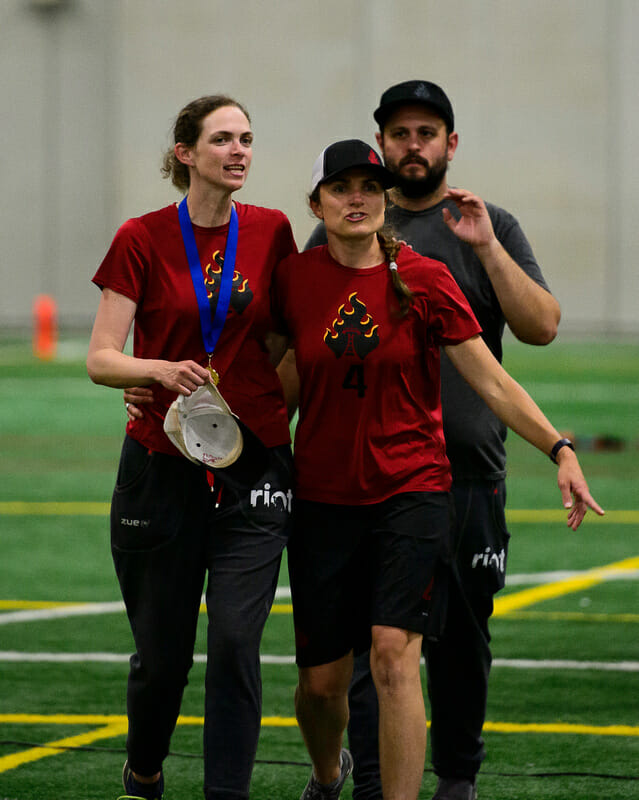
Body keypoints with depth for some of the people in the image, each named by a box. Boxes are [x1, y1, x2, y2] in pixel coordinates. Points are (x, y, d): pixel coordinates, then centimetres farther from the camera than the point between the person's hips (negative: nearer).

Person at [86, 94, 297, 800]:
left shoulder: (271, 232, 4)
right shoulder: (143, 239, -3)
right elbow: (101, 359, -6)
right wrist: (160, 371, -23)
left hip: (253, 465, 1)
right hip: (161, 467, -1)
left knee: (236, 637, -13)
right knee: (161, 651, 7)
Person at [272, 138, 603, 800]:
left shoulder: (423, 280, -6)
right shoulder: (293, 279, -1)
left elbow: (491, 380, -7)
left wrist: (558, 448, -17)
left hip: (411, 488, -2)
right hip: (323, 495, 2)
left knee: (394, 655, -20)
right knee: (321, 679, 7)